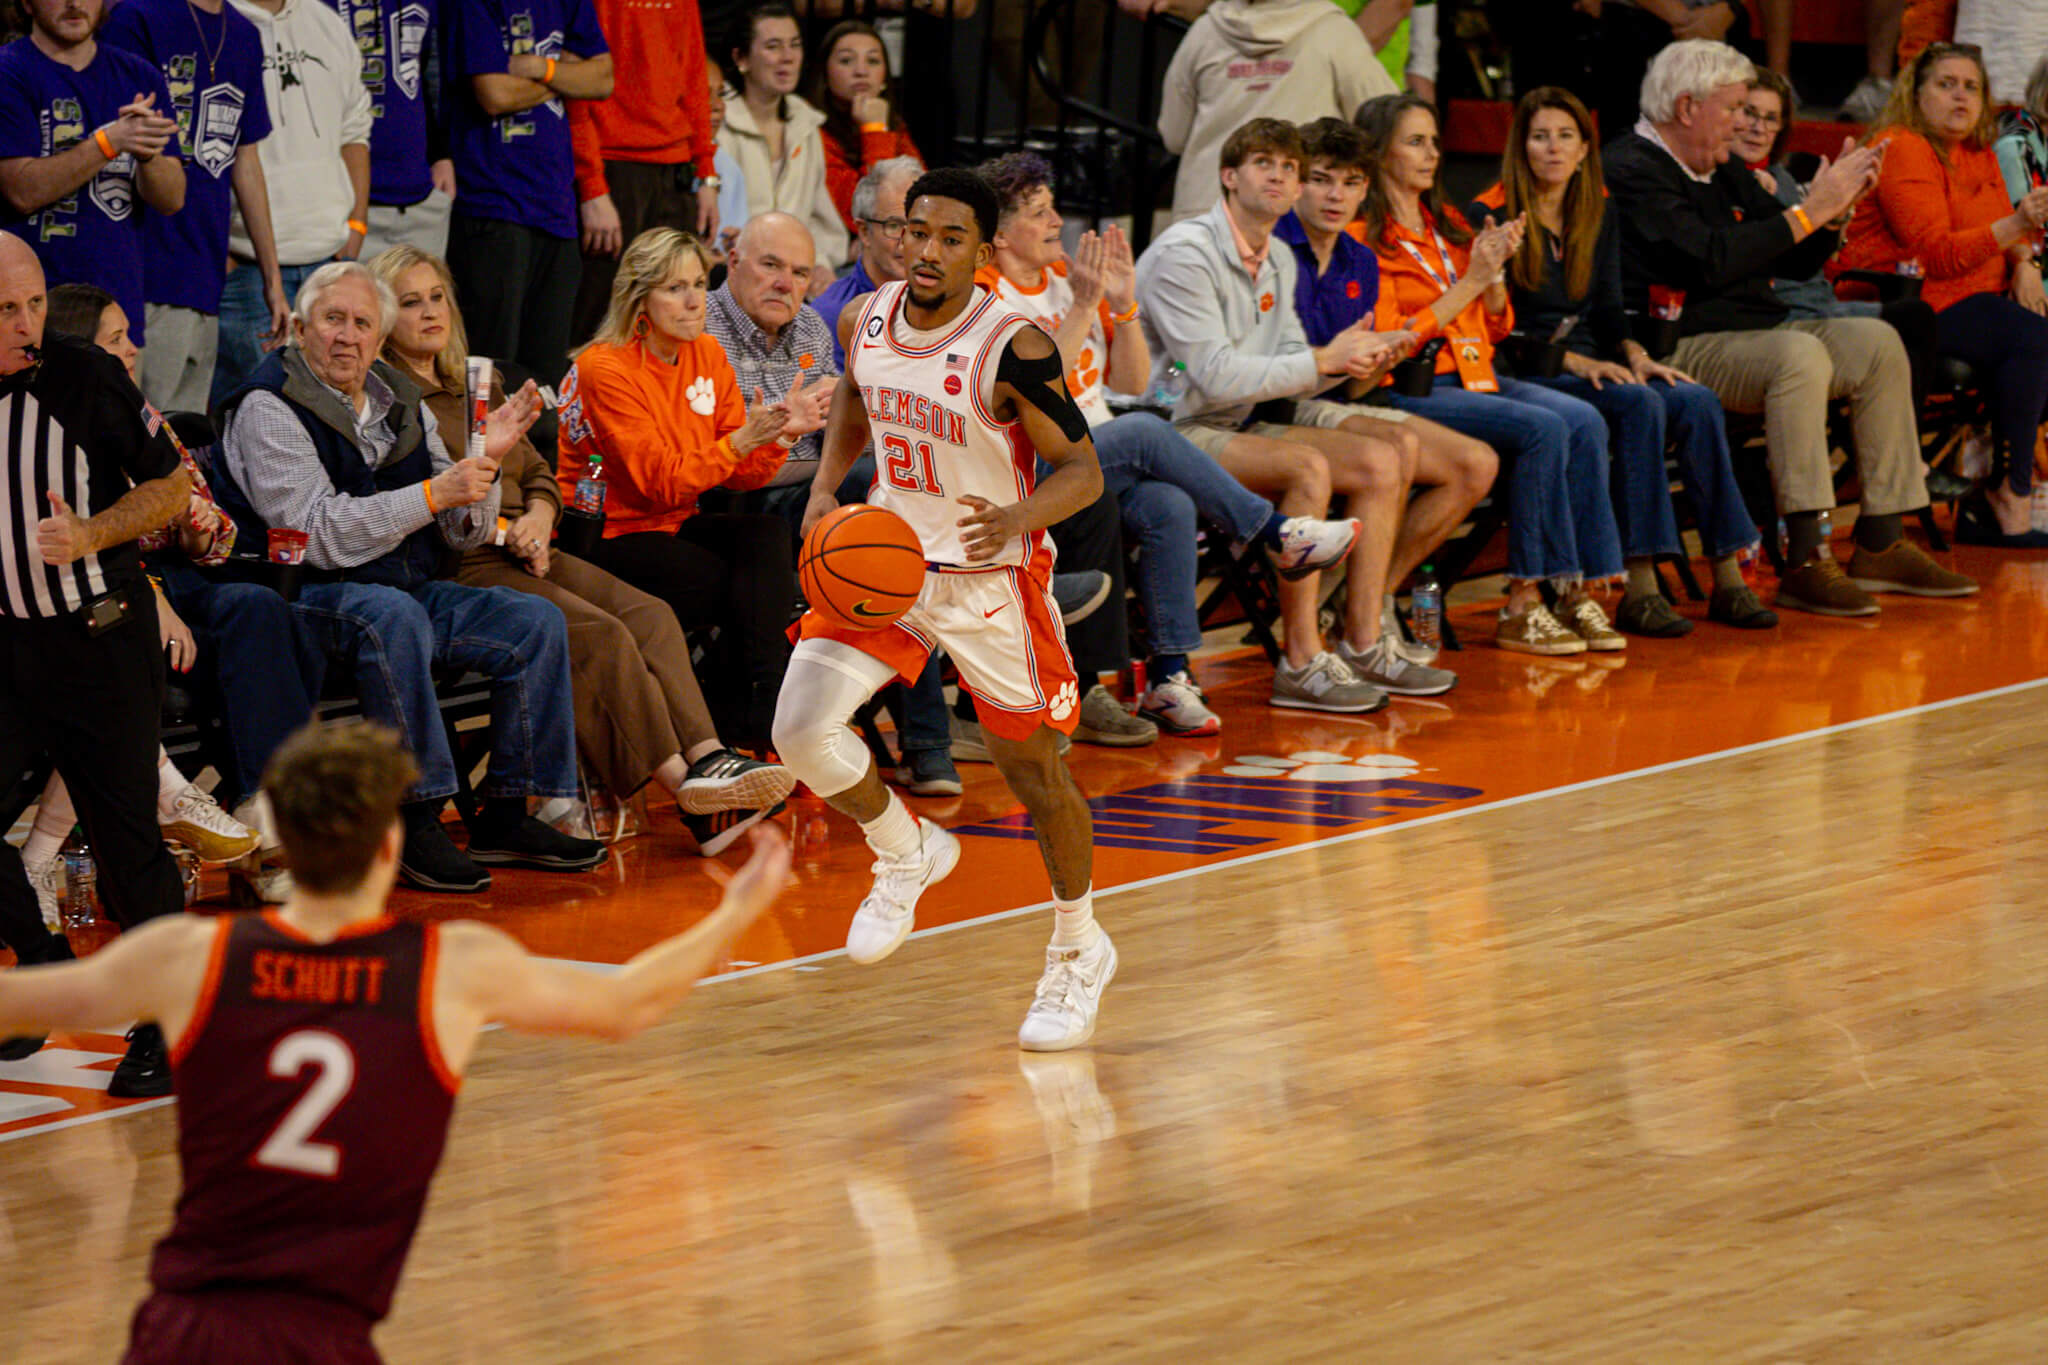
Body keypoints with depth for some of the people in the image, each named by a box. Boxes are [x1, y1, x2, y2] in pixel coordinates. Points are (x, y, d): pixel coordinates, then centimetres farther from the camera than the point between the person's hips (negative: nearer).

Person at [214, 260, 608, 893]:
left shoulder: (401, 403, 14)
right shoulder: (267, 408, -8)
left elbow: (463, 536, 13)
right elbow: (320, 537, -19)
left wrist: (483, 462, -6)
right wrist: (434, 494, -23)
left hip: (410, 587, 7)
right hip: (314, 596, -7)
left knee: (538, 621, -9)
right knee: (394, 616, -37)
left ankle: (506, 817, -6)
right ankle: (415, 822, -33)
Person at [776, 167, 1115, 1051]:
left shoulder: (1014, 349, -22)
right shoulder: (864, 322, -6)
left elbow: (1082, 470, -18)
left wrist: (1020, 516, -38)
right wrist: (826, 486, 0)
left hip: (991, 577, -4)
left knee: (1031, 768, 7)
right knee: (801, 728, -12)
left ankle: (1080, 952, 29)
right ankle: (907, 855, 17)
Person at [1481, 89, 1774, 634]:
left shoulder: (1599, 217, 17)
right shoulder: (1493, 217, -3)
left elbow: (1608, 310, 16)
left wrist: (1634, 354, -6)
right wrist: (1573, 362, -18)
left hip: (1589, 363, 6)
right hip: (1523, 375, -6)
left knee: (1697, 401, -22)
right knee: (1639, 404, -33)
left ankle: (1728, 578, -23)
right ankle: (1638, 587, -36)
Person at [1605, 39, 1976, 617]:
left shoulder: (1723, 175, 20)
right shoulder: (1631, 173, -11)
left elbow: (1797, 263, 24)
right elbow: (1708, 261, -24)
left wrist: (1837, 207, 4)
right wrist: (1807, 213, -17)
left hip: (1756, 331, 10)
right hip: (1684, 348, -10)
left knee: (1876, 342, 1)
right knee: (1800, 355, -32)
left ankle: (1880, 546, 0)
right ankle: (1804, 563, -35)